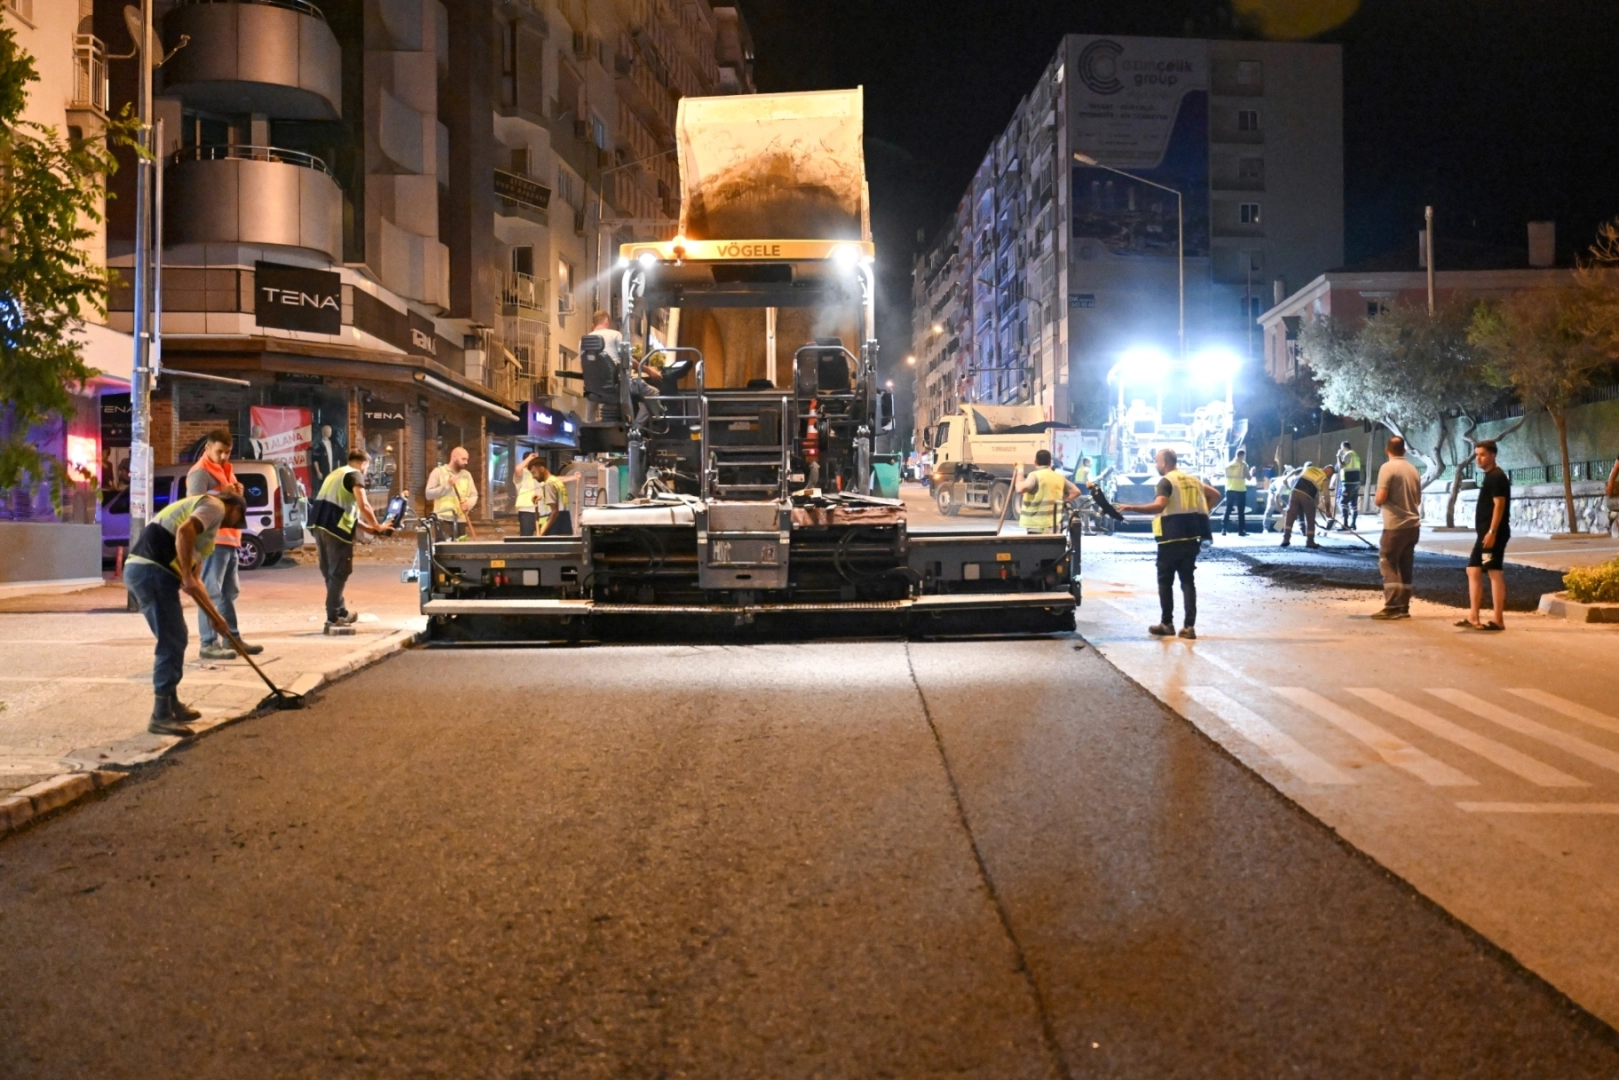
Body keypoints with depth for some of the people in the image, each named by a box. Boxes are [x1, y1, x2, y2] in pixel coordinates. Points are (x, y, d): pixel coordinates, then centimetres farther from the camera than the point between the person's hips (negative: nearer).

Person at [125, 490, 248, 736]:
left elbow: (194, 578, 30)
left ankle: (172, 704, 28)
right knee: (171, 643, -6)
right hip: (152, 572, -10)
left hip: (139, 570, 10)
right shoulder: (214, 506, 3)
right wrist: (187, 578, -17)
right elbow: (184, 531, -19)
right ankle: (161, 716, -3)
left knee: (174, 640, 19)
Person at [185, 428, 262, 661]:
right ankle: (209, 644, -9)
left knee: (229, 592, 15)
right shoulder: (200, 472, -9)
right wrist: (221, 493, -27)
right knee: (210, 593, -9)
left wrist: (237, 493, 5)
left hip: (230, 539, 10)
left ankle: (232, 638, 23)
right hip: (212, 541, -10)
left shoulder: (225, 469, 19)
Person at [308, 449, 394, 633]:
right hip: (335, 527, -9)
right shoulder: (355, 474, -1)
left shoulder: (336, 473, 26)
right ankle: (333, 619, -3)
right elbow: (363, 505, -14)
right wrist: (377, 527, -3)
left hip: (319, 524, 9)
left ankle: (341, 612, 26)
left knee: (331, 572, 16)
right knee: (339, 573, -3)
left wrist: (366, 527, 28)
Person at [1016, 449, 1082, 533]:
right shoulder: (1059, 477, 12)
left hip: (1036, 525, -7)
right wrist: (1063, 502, 15)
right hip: (1054, 525, 7)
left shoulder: (1035, 476, -9)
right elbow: (1076, 492, 13)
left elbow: (1020, 490, -22)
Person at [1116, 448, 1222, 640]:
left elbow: (1158, 506, -24)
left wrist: (1130, 508, -26)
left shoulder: (1166, 481, -8)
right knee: (1188, 580, 6)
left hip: (1172, 537, -6)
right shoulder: (1192, 479, 16)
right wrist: (1198, 511, 21)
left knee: (1165, 580, 5)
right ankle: (1189, 626, 1)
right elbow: (1215, 494, 24)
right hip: (1192, 536, 6)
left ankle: (1167, 624, 8)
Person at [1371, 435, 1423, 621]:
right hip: (1413, 524, 7)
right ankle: (1403, 607, 13)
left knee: (1388, 565, -3)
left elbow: (1381, 497, -17)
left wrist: (1377, 500, 4)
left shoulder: (1387, 467, -10)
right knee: (1406, 566, 11)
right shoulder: (1412, 469, 11)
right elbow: (1418, 499, 20)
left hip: (1395, 525, -7)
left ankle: (1392, 607, -9)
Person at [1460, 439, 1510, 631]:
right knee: (1473, 571, 11)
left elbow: (1499, 505, -19)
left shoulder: (1497, 477, -11)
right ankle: (1473, 617, 13)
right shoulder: (1489, 476, 19)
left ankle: (1498, 620, -5)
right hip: (1485, 533, 11)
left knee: (1495, 573, -8)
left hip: (1493, 533, -11)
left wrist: (1492, 532, -25)